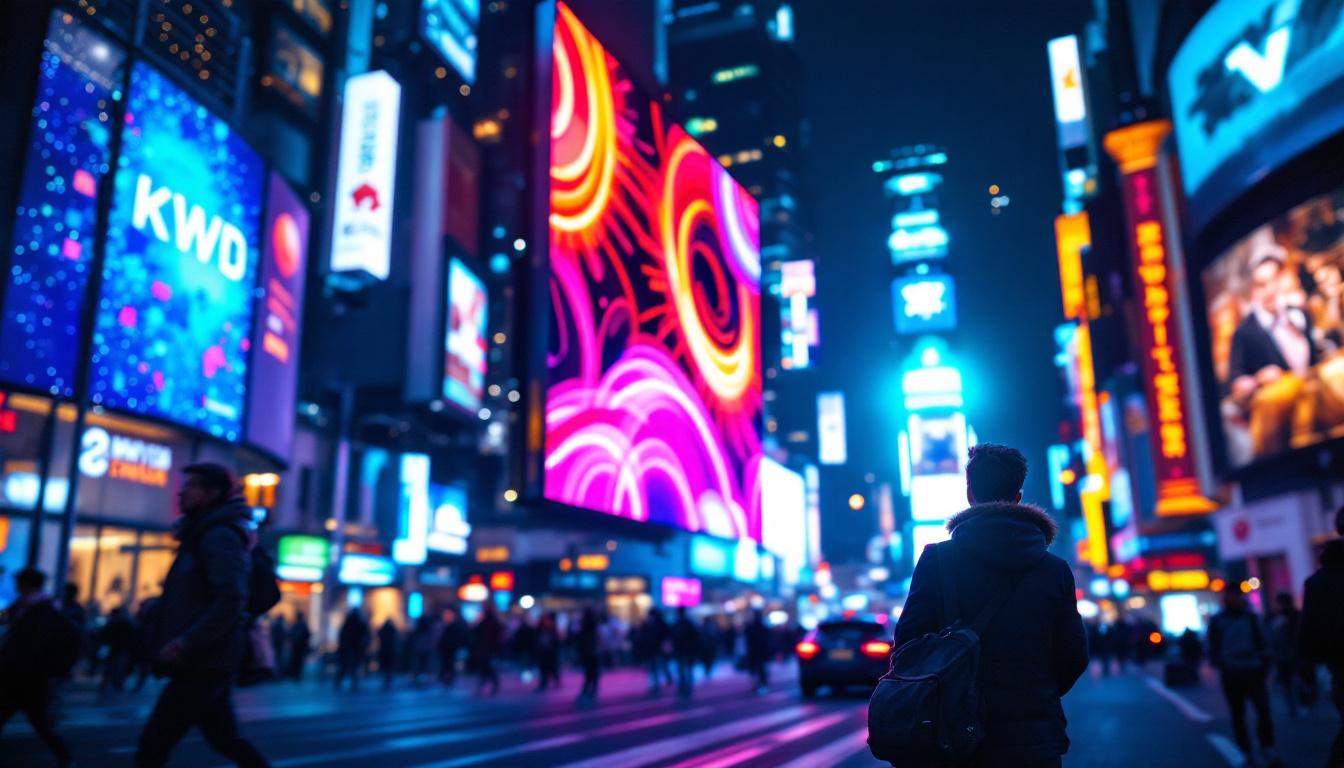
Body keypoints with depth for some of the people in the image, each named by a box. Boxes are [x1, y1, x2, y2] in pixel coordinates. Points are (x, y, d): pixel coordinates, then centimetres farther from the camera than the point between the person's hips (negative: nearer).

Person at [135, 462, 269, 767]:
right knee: (225, 740, 16)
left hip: (203, 664, -10)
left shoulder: (220, 536, -13)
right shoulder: (204, 534, 17)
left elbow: (230, 601, -24)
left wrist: (187, 643, -24)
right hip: (208, 662, 10)